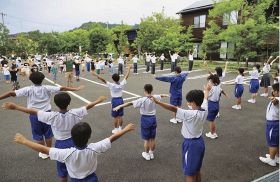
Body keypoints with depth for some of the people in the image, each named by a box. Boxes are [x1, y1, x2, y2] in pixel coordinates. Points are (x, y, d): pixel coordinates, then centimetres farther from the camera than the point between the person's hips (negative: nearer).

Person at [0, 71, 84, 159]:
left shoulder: (28, 89, -10)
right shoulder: (47, 88, -9)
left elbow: (12, 93, -13)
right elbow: (62, 88, -12)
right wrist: (76, 88, -11)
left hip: (34, 115, 0)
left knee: (38, 135, 15)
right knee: (48, 134, 17)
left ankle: (43, 153, 28)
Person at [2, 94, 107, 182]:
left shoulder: (52, 116, -22)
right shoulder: (74, 113, -18)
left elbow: (33, 111, -20)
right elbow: (87, 106, -8)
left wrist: (15, 107, -15)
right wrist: (98, 101, 5)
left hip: (60, 144, -1)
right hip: (73, 142, 2)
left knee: (62, 169, 18)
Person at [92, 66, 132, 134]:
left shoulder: (111, 85, -19)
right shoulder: (122, 84, -9)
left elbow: (103, 80, -26)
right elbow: (126, 76, 0)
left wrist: (96, 75, -28)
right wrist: (129, 69, 11)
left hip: (114, 100, -4)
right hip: (120, 100, 4)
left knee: (115, 117, 7)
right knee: (120, 116, 14)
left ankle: (116, 129, 19)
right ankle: (120, 128, 26)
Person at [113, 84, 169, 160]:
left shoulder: (142, 100, -20)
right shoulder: (154, 97, -4)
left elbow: (130, 103, -26)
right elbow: (161, 95, 20)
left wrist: (120, 106, -27)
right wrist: (166, 95, 42)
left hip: (145, 119, -5)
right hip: (153, 118, 5)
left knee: (146, 139, 10)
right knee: (153, 138, 17)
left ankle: (146, 154, 26)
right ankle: (151, 153, 33)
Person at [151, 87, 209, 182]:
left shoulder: (191, 114, -28)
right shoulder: (204, 110, -5)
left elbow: (173, 109, -33)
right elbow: (205, 98, 16)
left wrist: (157, 102, -31)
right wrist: (206, 90, 36)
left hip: (191, 144, -8)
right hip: (200, 142, 8)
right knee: (197, 172, 25)